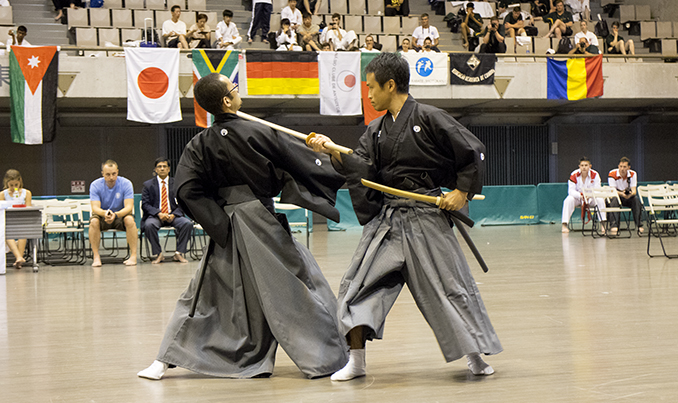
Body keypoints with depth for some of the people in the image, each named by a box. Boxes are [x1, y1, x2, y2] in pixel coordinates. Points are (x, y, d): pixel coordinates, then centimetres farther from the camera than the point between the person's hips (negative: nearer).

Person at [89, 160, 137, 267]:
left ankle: (133, 255, -29)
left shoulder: (126, 184, -14)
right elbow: (95, 207, -20)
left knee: (129, 219, -34)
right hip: (102, 216, 1)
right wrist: (105, 213, -44)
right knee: (94, 221, -32)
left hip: (121, 215, -1)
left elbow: (129, 207, -21)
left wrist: (115, 215, -41)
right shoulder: (95, 185, -11)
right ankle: (96, 256, -25)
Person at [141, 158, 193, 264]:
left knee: (187, 223, -29)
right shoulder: (148, 185, 9)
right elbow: (145, 204, 0)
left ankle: (179, 253, -18)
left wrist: (173, 215, -13)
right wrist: (159, 214, -17)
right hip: (155, 216, -1)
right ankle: (158, 254, -21)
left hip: (173, 216, 1)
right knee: (149, 225, -36)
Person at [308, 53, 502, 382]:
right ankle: (356, 360, 4)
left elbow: (474, 152, -5)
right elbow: (361, 167, -1)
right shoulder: (376, 129, 11)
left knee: (450, 284, 0)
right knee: (358, 282, -2)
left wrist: (462, 192, -8)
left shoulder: (428, 118, -8)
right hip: (386, 217, 6)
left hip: (426, 216, -6)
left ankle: (474, 357, 14)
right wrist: (333, 151, -14)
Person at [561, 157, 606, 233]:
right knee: (569, 200, -31)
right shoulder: (574, 175, -15)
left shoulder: (595, 175, -13)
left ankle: (603, 224, -22)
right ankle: (564, 225, -30)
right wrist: (580, 195, -39)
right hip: (577, 197, -1)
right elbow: (571, 191, -19)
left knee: (600, 200, -28)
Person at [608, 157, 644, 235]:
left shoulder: (633, 174, -7)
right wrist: (622, 194, -44)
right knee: (614, 200, -36)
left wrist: (630, 194, -40)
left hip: (629, 197, 2)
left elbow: (634, 191, -14)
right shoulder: (612, 174, -15)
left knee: (636, 199, -30)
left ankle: (639, 226, -28)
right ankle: (614, 226, -43)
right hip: (616, 196, -2)